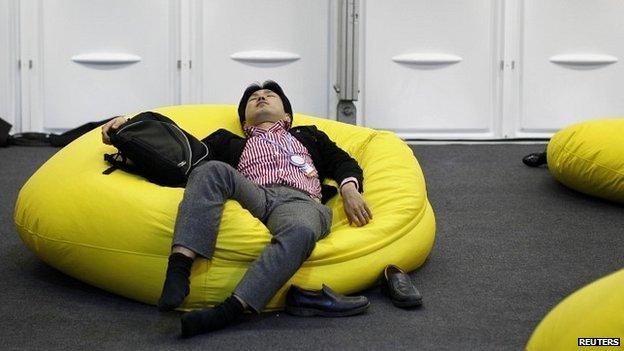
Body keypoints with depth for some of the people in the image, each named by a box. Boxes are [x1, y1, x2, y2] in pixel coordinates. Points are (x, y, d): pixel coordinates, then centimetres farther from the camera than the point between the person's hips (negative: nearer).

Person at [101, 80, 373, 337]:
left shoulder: (309, 136, 40)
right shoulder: (229, 143, 37)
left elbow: (342, 161, 28)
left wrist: (350, 189, 4)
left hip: (301, 202, -1)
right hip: (253, 198, 1)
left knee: (300, 231, -39)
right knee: (212, 169, -32)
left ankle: (229, 310, -54)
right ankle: (179, 269, -47)